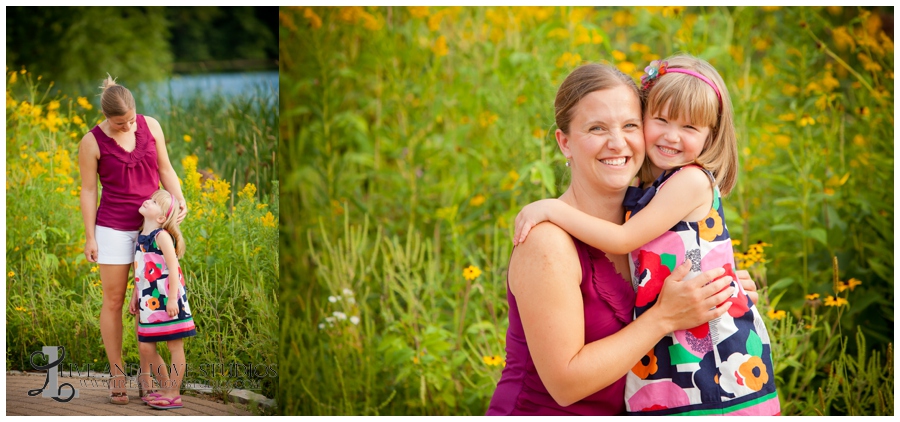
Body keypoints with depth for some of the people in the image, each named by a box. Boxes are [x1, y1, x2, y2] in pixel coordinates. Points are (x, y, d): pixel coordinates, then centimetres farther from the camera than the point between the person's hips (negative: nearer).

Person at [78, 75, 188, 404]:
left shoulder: (150, 126, -3)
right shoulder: (92, 143, -10)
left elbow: (165, 169, 5)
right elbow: (88, 190, -5)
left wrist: (180, 201, -11)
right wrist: (89, 237, -6)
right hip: (114, 228, -2)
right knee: (113, 301, 1)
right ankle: (117, 375, 11)